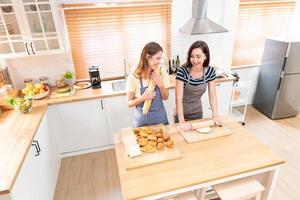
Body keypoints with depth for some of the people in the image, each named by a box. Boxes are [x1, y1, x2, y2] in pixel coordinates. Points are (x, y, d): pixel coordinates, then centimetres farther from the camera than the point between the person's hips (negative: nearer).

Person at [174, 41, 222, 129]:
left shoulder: (210, 71, -13)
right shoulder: (183, 71, -26)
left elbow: (212, 95, -6)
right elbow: (178, 98, -27)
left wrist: (215, 115, -13)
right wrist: (182, 121, -31)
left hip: (197, 111, 4)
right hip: (182, 111, -3)